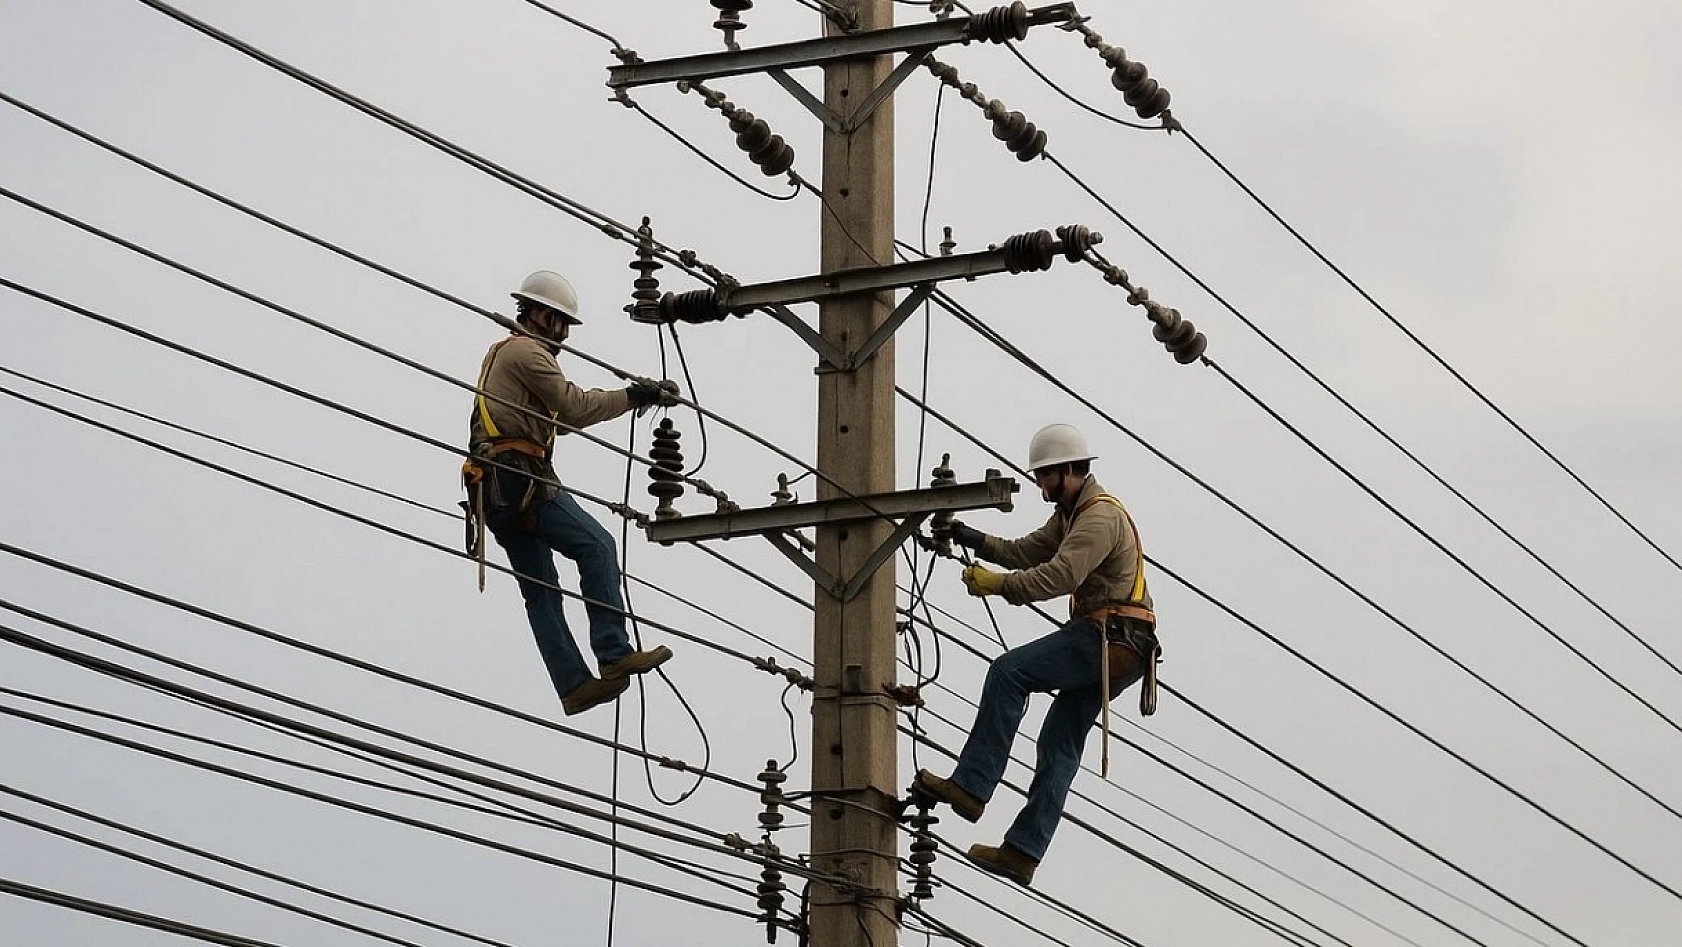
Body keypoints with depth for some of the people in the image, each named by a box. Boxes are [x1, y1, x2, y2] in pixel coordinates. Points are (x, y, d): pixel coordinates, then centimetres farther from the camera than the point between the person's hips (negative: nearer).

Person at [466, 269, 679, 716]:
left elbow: (556, 418, 32)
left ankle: (574, 687, -1)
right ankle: (615, 655, -24)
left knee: (540, 590, 5)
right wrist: (633, 397, -5)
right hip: (520, 477, -11)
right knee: (596, 545, -16)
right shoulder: (526, 352, -3)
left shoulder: (500, 353, 29)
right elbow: (574, 407, -11)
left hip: (493, 492, 11)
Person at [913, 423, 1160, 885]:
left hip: (1109, 640, -11)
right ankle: (1022, 851, 2)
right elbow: (1027, 552, 20)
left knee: (1008, 672, -20)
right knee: (1059, 744, 5)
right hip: (1112, 650, 11)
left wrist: (998, 584, -25)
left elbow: (1061, 575, -24)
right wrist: (970, 539, 8)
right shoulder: (1070, 514, 24)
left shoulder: (1101, 517, -11)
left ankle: (970, 786, -25)